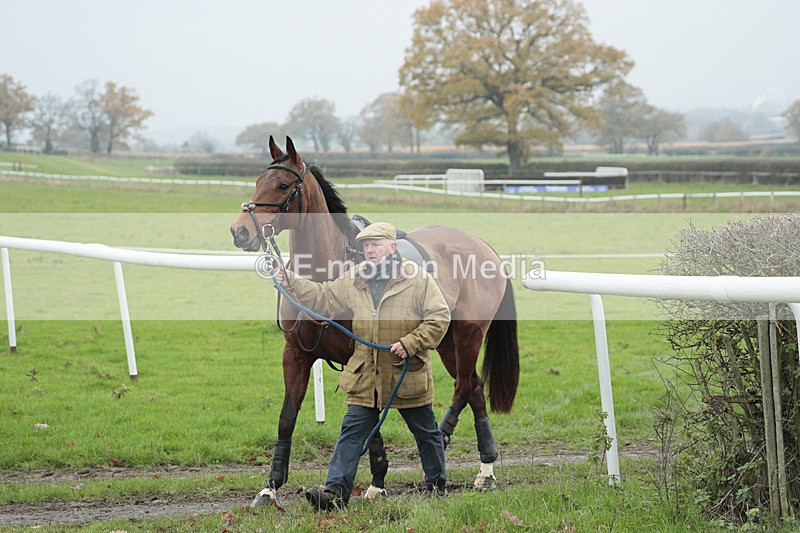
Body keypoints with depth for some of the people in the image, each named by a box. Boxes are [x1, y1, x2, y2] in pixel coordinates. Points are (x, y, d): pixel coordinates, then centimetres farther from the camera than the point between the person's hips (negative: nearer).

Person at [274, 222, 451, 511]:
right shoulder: (353, 280, 5)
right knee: (352, 432, -4)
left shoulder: (418, 278, -9)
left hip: (408, 375, -3)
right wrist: (293, 283, 1)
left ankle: (437, 485, 32)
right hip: (365, 377, 3)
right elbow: (323, 298, 14)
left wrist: (410, 343, -19)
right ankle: (335, 491, -8)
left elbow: (439, 318, -10)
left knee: (426, 433, 13)